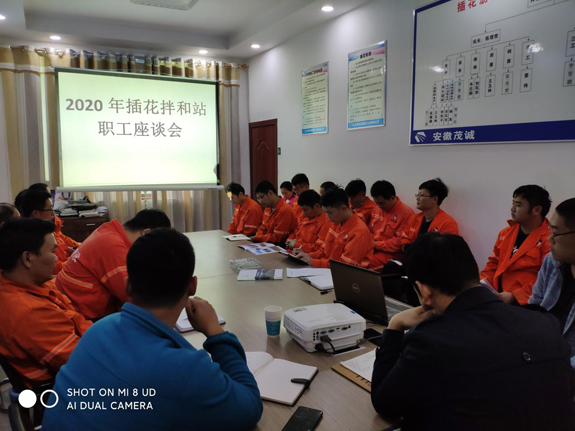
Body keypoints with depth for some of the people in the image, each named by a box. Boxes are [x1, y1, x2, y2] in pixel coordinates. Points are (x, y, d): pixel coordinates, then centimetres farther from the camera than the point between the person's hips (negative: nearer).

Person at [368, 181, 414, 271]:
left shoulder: (406, 213, -10)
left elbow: (400, 242, -13)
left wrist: (377, 245, -10)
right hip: (372, 250, 7)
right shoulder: (377, 209, 14)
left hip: (391, 254, -7)